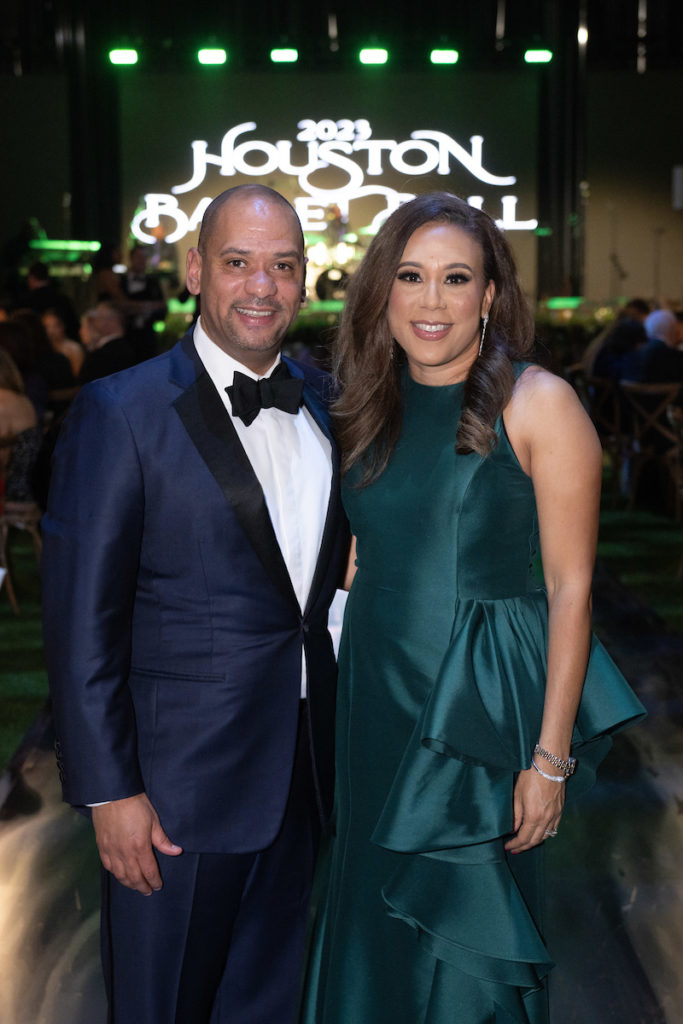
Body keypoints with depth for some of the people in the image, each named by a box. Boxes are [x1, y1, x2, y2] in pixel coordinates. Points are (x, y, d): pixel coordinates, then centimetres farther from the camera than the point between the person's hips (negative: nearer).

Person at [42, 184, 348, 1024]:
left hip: (307, 773, 5)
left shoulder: (321, 402, 6)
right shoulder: (120, 413, -12)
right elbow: (81, 622, -13)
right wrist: (109, 792, -15)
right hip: (182, 784, -5)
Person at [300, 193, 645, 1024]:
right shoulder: (371, 409, 5)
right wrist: (337, 697, 6)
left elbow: (570, 587, -12)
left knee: (464, 940, 7)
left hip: (482, 706, -5)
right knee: (372, 923, 17)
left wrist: (551, 760, -15)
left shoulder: (537, 403, -11)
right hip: (374, 695, 5)